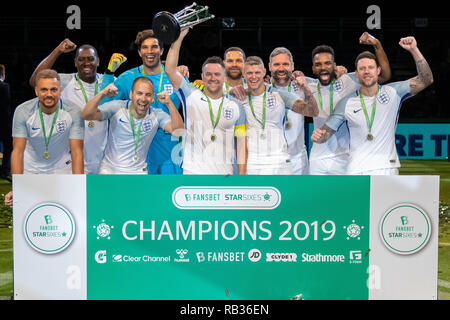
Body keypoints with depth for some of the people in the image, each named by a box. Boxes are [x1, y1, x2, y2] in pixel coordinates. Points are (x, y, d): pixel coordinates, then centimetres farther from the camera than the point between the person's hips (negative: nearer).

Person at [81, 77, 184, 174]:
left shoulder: (157, 115, -5)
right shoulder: (117, 108, -9)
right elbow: (86, 116, -17)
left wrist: (169, 104, -29)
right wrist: (102, 94, -33)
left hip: (138, 172, 1)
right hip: (109, 170, -1)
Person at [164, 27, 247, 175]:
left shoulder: (236, 107, 9)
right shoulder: (191, 96, 4)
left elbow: (241, 143, 9)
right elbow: (170, 70, -5)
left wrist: (241, 176, 2)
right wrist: (179, 37, -9)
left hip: (224, 173, 2)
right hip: (193, 171, -2)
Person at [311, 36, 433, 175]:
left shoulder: (392, 92, 5)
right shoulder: (346, 102, 5)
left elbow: (425, 80, -3)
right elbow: (327, 131, 7)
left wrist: (413, 50, -12)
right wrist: (317, 135, -18)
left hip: (387, 168, 0)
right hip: (356, 171, 0)